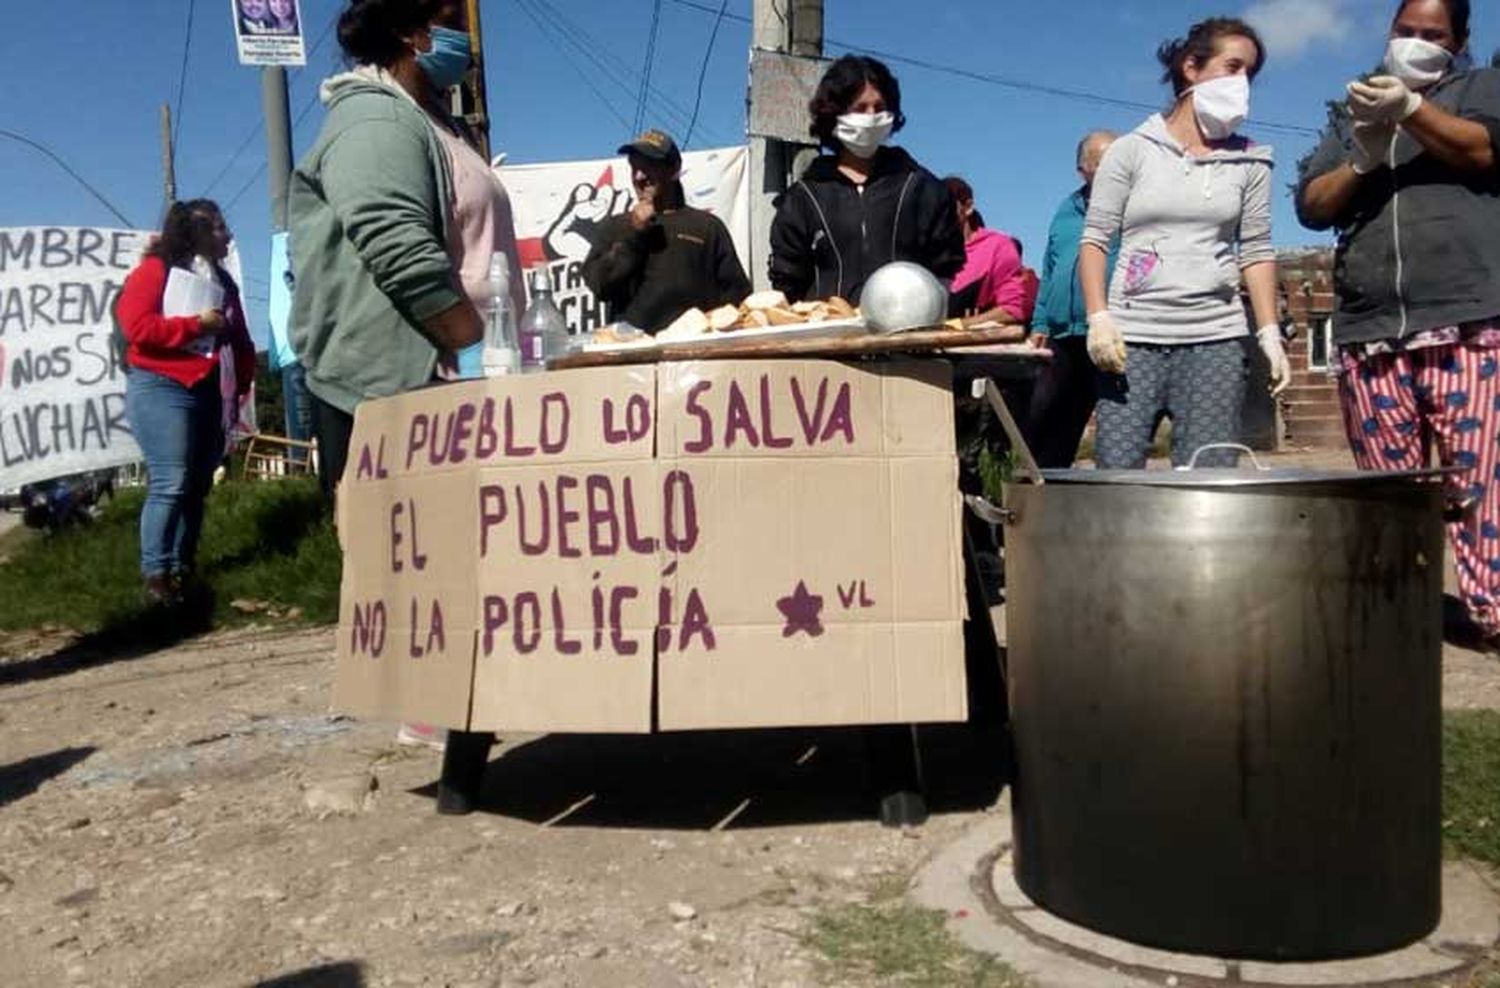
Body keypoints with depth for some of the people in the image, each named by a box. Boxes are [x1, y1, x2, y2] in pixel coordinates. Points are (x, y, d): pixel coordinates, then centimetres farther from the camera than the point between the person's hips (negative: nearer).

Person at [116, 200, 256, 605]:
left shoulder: (223, 280, 18)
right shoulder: (155, 270, -3)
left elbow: (240, 339, 18)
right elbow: (137, 326, -15)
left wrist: (242, 381, 5)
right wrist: (196, 324, -15)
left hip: (210, 393, 7)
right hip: (162, 390, -7)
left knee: (198, 485, 7)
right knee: (170, 484, -14)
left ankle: (182, 567, 14)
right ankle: (155, 573, -9)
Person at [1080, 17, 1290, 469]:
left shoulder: (1249, 161, 12)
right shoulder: (1131, 150, 5)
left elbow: (1256, 251, 11)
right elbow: (1095, 240, 2)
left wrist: (1270, 333, 1)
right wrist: (1098, 318, -11)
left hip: (1216, 338, 2)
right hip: (1133, 335, -2)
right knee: (1116, 472, -7)